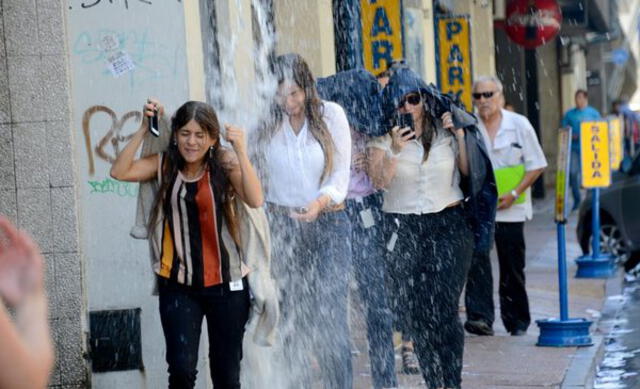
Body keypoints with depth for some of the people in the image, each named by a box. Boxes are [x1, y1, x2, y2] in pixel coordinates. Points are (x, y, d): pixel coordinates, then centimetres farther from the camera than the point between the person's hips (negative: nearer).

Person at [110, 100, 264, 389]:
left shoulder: (224, 164, -6)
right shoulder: (165, 165, 1)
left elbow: (255, 200, -20)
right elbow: (119, 172, -10)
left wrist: (241, 151, -28)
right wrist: (143, 129, -14)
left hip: (225, 283, -1)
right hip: (177, 285, 1)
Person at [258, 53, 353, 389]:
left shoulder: (330, 114, -1)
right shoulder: (266, 122, 1)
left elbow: (341, 176, -3)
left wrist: (320, 202, -21)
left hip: (328, 224, -1)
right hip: (282, 225, 1)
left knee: (330, 316, -9)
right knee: (292, 319, 3)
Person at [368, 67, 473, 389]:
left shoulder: (444, 130, 6)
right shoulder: (383, 138, 3)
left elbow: (467, 171, 7)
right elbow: (378, 182, -7)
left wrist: (460, 136, -5)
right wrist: (394, 151, -20)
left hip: (448, 224, -1)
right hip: (403, 229, 1)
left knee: (443, 307, -12)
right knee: (413, 311, -2)